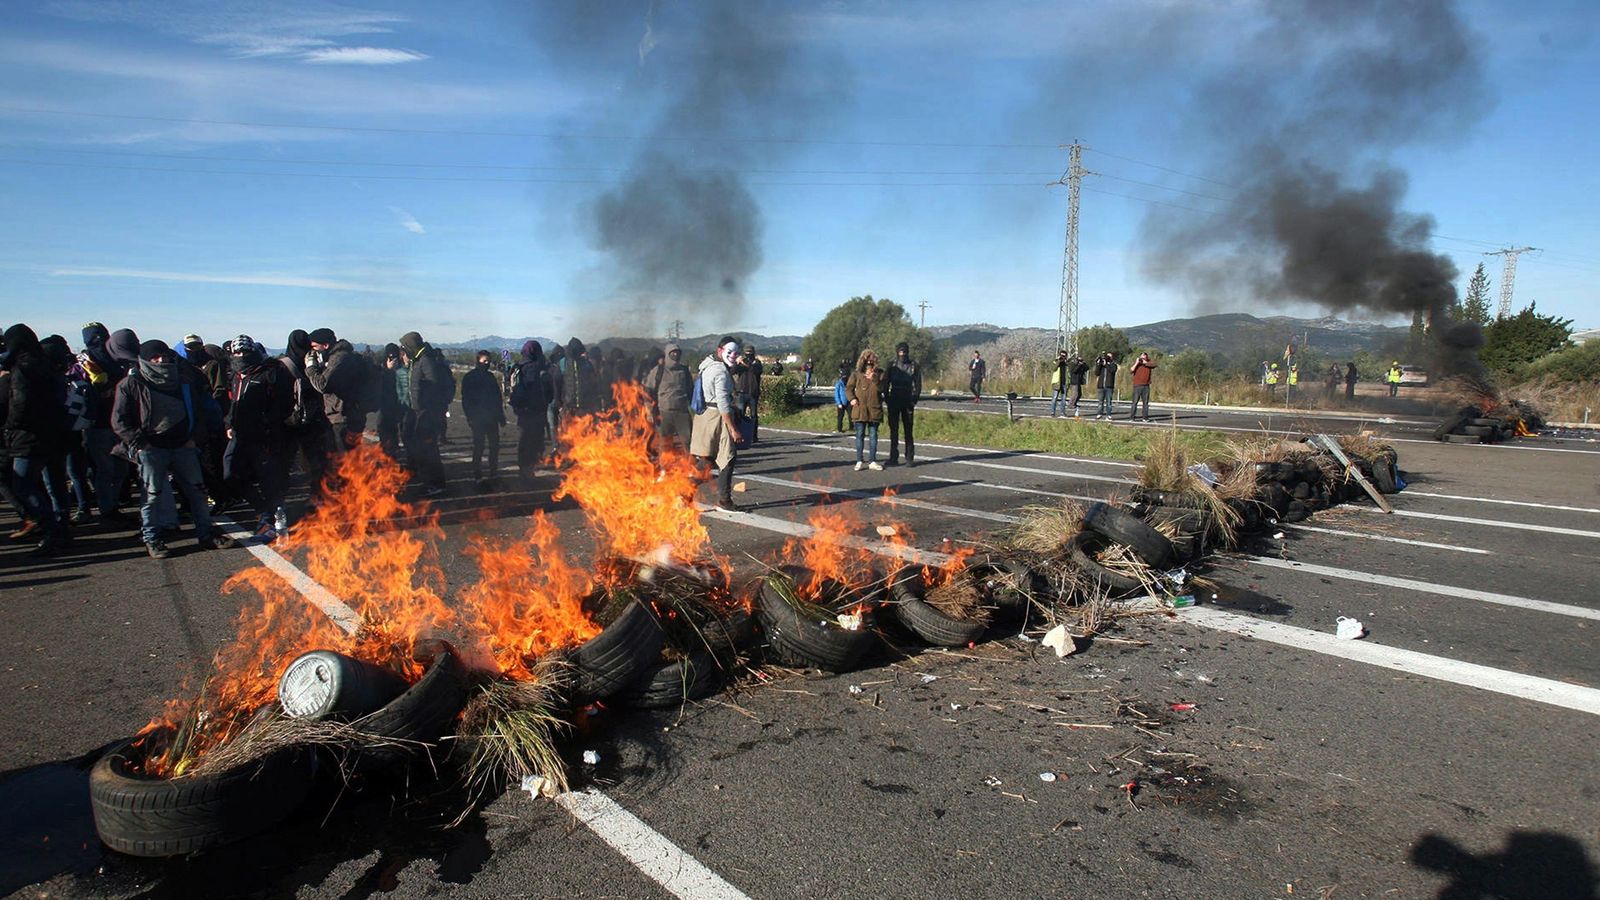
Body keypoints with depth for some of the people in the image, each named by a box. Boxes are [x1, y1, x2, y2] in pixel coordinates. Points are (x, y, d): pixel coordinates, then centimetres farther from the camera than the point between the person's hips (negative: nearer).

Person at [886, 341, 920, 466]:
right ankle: (893, 458, 9)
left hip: (907, 401, -2)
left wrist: (915, 399, -7)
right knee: (893, 429, 3)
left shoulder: (913, 365, 2)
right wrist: (887, 398, -1)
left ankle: (910, 458, 5)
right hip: (894, 401, 2)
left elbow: (918, 384, 3)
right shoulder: (892, 365, 5)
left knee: (908, 430, 0)